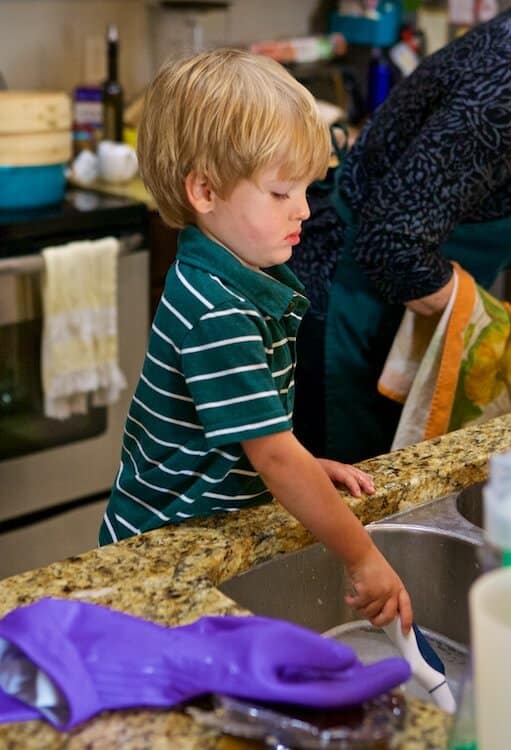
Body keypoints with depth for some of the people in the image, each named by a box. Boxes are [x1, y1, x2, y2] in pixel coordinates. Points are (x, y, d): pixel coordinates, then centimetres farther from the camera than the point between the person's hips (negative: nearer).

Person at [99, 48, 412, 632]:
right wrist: (362, 558, -25)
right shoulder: (216, 316, -28)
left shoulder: (243, 278, 2)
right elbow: (273, 457, -29)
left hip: (212, 532, 9)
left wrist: (307, 467, 5)